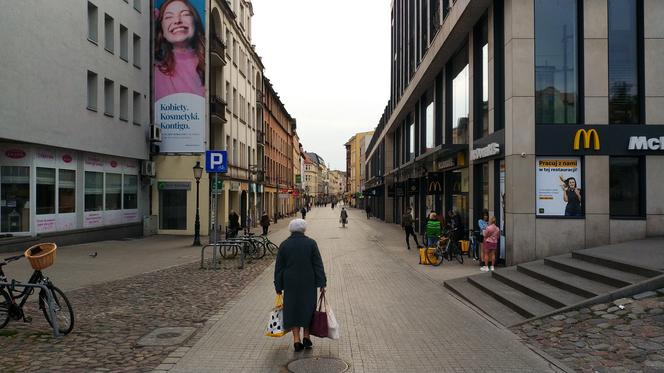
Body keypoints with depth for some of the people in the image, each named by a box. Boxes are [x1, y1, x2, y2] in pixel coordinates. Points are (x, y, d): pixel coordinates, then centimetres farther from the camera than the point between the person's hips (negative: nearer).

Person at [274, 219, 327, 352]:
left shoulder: (284, 245, -2)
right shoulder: (311, 243, -6)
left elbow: (279, 267, 1)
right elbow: (318, 265, -7)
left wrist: (278, 286, 8)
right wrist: (322, 283, -3)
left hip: (291, 284, 1)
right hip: (308, 283, -1)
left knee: (293, 309, 10)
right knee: (308, 308, 15)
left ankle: (296, 340, 7)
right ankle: (306, 337, 15)